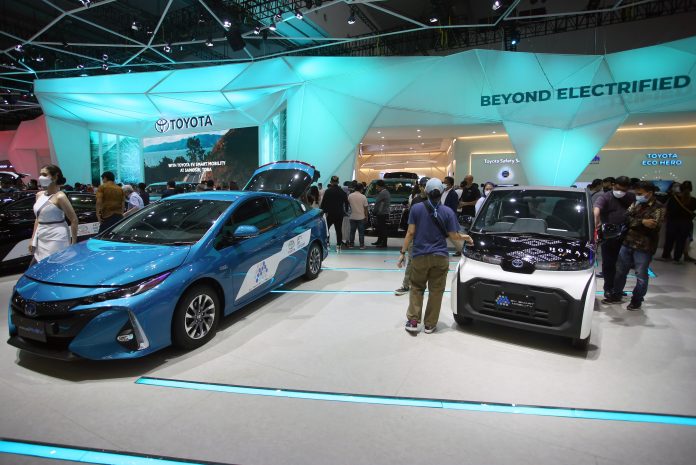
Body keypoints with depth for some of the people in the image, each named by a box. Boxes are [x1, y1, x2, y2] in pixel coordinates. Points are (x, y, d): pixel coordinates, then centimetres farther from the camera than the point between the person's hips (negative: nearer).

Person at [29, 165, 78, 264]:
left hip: (56, 239, -8)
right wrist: (33, 240, 15)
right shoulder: (39, 195, 10)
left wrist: (74, 243, -15)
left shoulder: (59, 197, -13)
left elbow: (74, 220, -14)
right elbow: (38, 219, 19)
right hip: (41, 240, 8)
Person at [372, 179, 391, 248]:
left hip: (382, 214, -11)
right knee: (378, 227, 19)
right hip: (381, 213, 11)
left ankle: (384, 244, 0)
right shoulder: (386, 192, 15)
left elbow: (377, 202, -17)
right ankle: (379, 241, 29)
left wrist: (374, 210, -3)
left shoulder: (383, 193, -18)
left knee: (382, 229, -5)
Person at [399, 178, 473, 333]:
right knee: (436, 291, 10)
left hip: (420, 256, 0)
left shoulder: (416, 208, -4)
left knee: (416, 288, 15)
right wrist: (465, 237, 19)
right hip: (440, 257, 0)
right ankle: (430, 325, 17)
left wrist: (403, 252, 1)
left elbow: (410, 233, -5)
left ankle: (413, 321, 8)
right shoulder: (448, 212, -3)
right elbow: (454, 236, -2)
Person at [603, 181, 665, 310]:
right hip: (627, 243, 6)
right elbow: (627, 218, -2)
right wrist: (642, 222, -18)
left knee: (641, 275, 5)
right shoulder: (636, 204, 11)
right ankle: (616, 296, 27)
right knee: (620, 271, 13)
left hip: (644, 247, -6)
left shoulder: (658, 208, -7)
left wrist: (634, 222, -14)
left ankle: (637, 301, 19)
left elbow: (653, 226, -19)